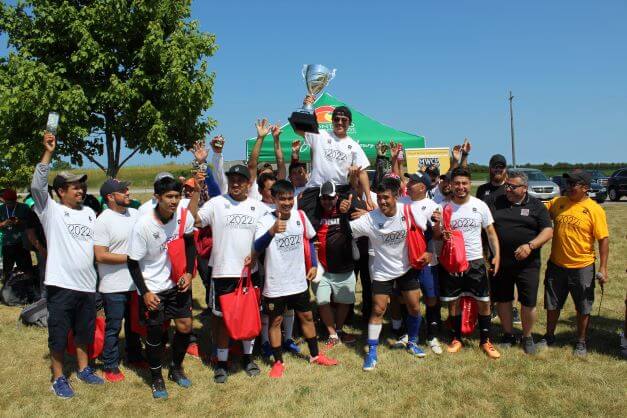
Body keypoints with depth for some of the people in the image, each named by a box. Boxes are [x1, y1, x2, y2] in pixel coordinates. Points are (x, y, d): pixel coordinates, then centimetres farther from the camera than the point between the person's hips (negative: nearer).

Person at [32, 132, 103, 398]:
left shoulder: (89, 212, 12)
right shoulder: (51, 211, -5)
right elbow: (37, 186, -19)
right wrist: (48, 152, -23)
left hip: (87, 284, 5)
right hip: (61, 284, -5)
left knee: (84, 331, 18)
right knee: (58, 334, 7)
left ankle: (83, 369, 36)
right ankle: (58, 378, 23)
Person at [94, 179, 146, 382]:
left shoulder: (135, 213, 4)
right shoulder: (103, 221, -15)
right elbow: (101, 256, -20)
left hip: (135, 282, 6)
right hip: (114, 286, -6)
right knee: (113, 327, 7)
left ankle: (134, 356, 38)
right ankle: (110, 366, 23)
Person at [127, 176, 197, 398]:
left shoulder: (184, 216, -13)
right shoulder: (143, 225, -23)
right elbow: (133, 262, -13)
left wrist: (189, 273, -3)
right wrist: (145, 292, -15)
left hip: (177, 282, 4)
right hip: (152, 288, -3)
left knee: (185, 326, 7)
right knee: (155, 333, 6)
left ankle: (176, 368, 33)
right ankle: (156, 378, 29)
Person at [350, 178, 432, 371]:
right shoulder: (369, 219, -23)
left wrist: (429, 252, -5)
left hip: (407, 267, 2)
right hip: (383, 272, -2)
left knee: (414, 307, 8)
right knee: (377, 310, -1)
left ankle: (412, 343, 32)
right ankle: (372, 352, 12)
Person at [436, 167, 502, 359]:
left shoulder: (480, 206, -2)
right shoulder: (444, 208, -3)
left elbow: (491, 232, 3)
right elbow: (437, 235, 1)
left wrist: (497, 255, -7)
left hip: (475, 261, 0)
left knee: (484, 302, 3)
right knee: (453, 301, 9)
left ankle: (485, 340, 21)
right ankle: (456, 339, 26)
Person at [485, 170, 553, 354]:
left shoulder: (536, 206, 1)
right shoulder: (493, 201, 3)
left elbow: (548, 231, -5)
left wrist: (530, 245, -20)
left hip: (527, 264, -1)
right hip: (500, 263, 2)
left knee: (528, 303, 4)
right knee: (502, 300, 12)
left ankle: (527, 337, 26)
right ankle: (508, 336, 30)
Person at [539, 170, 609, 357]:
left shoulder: (595, 210, -11)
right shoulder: (557, 202, 0)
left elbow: (604, 239, -11)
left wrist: (603, 268, -14)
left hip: (582, 267, -3)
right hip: (556, 265, 4)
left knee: (583, 308, 12)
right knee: (552, 304, 16)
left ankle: (581, 342, 31)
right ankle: (549, 337, 35)